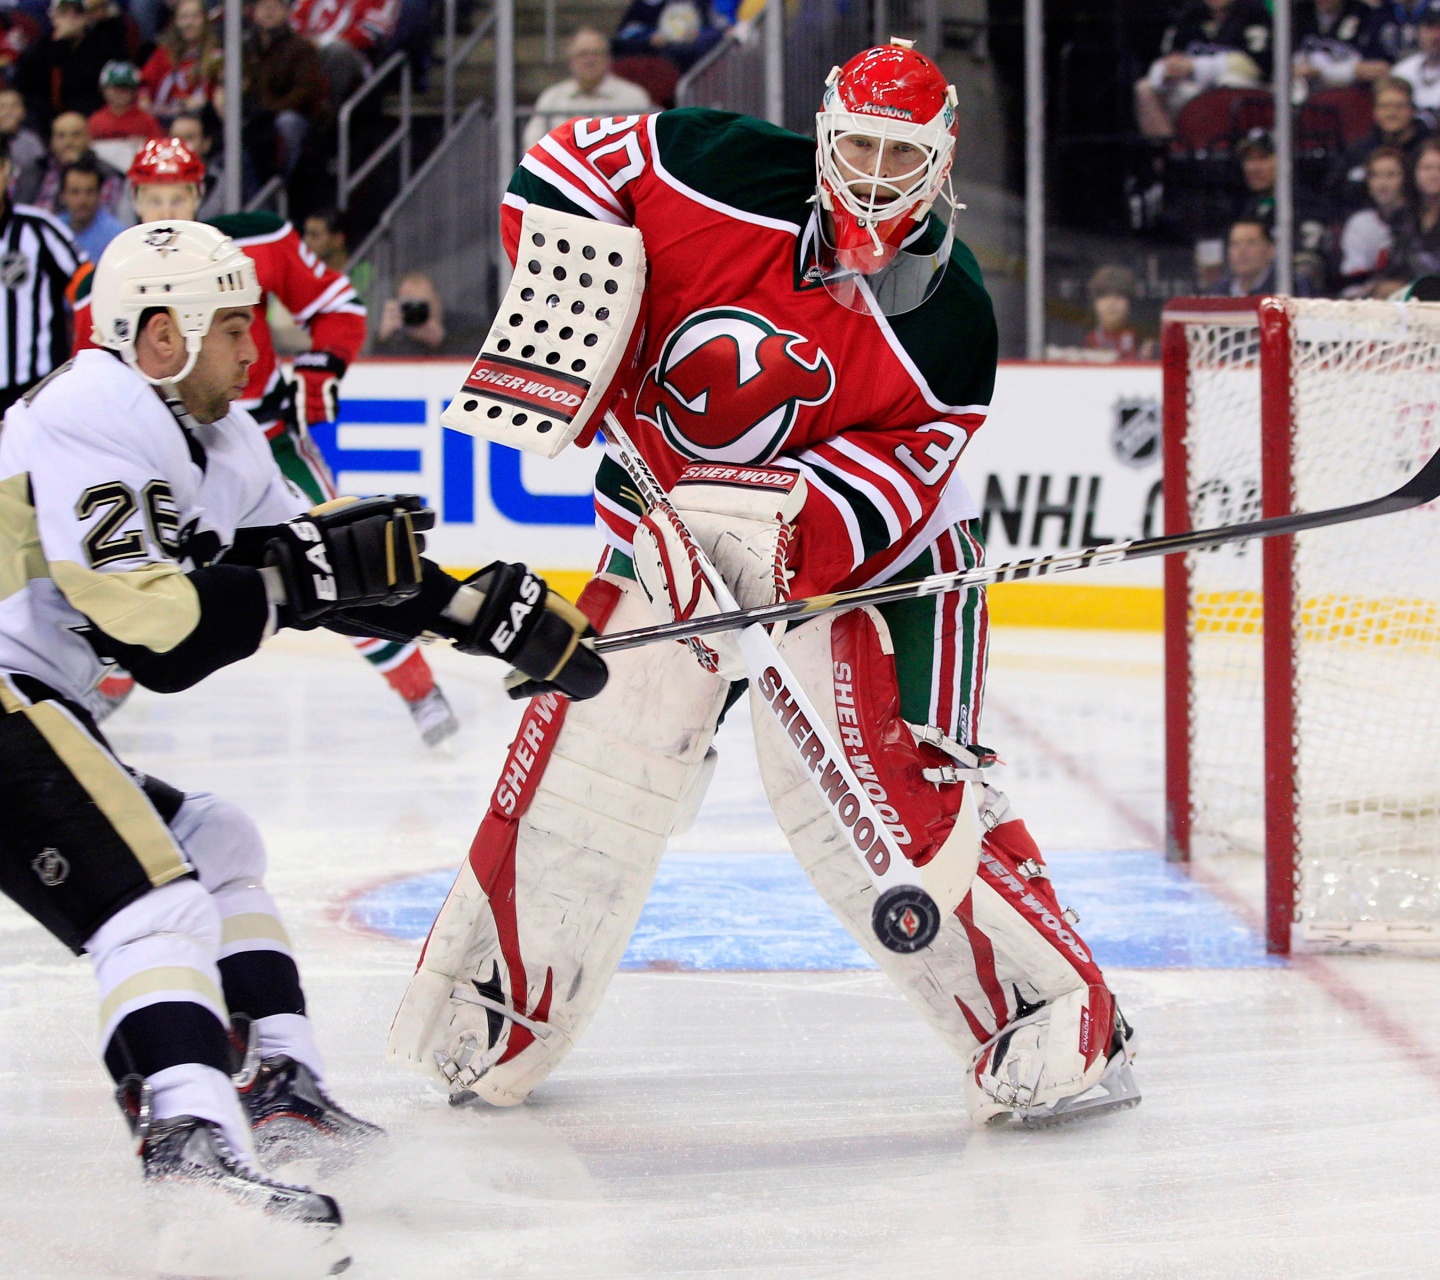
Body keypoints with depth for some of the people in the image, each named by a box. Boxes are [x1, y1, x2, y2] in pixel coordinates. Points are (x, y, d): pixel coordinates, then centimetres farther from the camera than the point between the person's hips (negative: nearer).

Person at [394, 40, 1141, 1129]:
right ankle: (489, 1022, 19)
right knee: (582, 768, 2)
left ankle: (1058, 1022, -13)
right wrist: (565, 316, -15)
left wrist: (770, 528, -40)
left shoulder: (947, 327, -18)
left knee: (883, 784, -19)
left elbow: (879, 494, -23)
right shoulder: (730, 173, -15)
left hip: (862, 553, -3)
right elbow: (573, 164, -3)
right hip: (671, 524, 3)